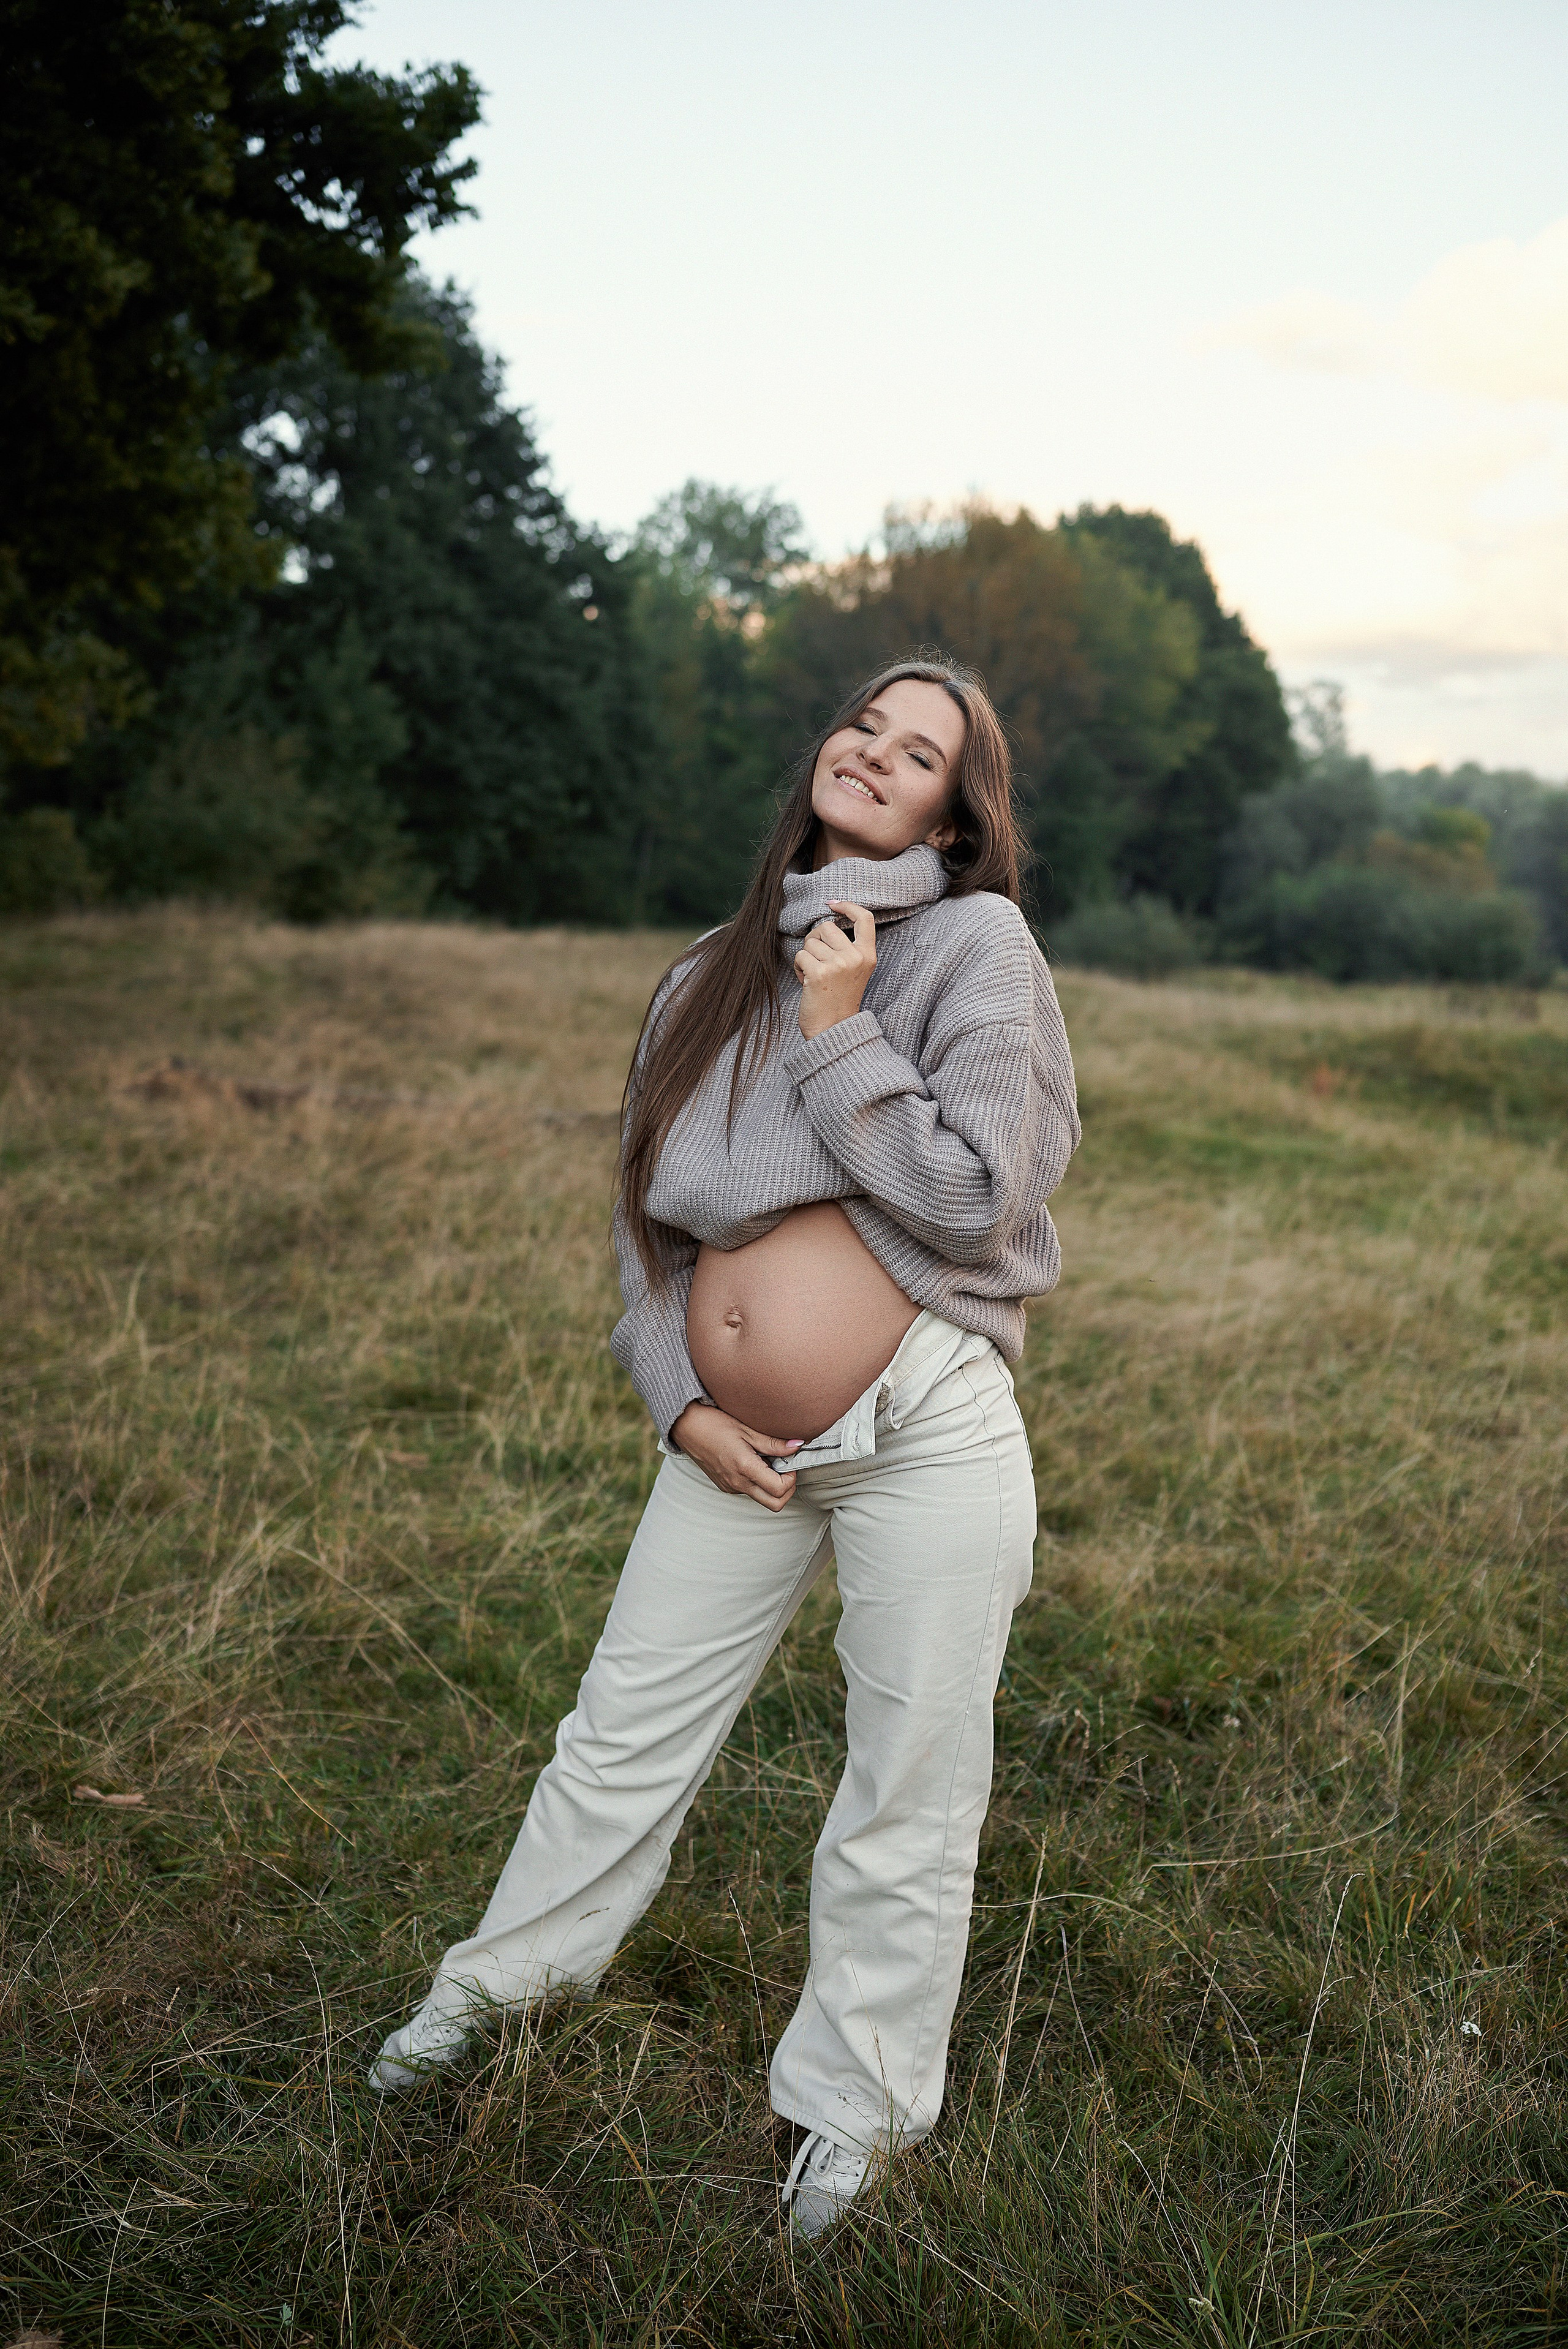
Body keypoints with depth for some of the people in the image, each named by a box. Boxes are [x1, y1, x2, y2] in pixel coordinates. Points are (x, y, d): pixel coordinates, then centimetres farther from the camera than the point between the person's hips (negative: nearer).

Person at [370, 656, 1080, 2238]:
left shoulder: (975, 946, -5)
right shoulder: (712, 979, 10)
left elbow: (971, 1201, -14)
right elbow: (646, 1209, 13)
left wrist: (839, 1038, -14)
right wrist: (682, 1400, 2)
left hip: (926, 1438, -4)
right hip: (735, 1450, 5)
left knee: (907, 1795, 8)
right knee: (626, 1732, 18)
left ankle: (854, 2106, 30)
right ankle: (498, 1982, 43)